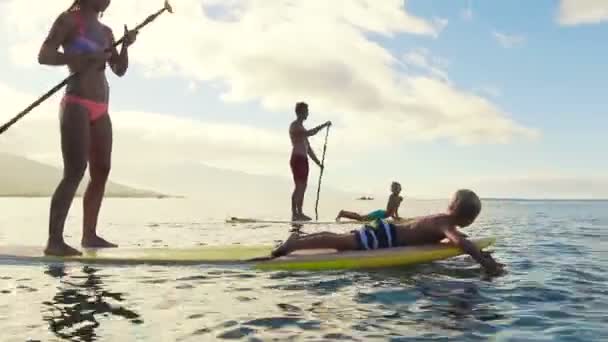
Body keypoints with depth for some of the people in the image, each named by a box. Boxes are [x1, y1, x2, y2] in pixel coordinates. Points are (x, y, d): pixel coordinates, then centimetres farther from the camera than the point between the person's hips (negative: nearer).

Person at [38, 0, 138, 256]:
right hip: (76, 106, -8)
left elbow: (120, 70, 16)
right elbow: (44, 56, -9)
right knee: (75, 171, -18)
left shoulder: (106, 32, 19)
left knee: (101, 171, 6)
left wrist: (126, 46, -1)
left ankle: (89, 235, 13)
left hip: (100, 111, 8)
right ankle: (54, 240, -20)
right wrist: (85, 57, -19)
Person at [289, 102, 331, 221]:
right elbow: (310, 133, -24)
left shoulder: (301, 128, 25)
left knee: (300, 187, 8)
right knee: (300, 187, -13)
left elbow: (308, 147, 25)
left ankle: (295, 214, 9)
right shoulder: (294, 125, -5)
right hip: (297, 159, -10)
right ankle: (298, 213, -14)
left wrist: (317, 161, 22)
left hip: (303, 159, 10)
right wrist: (323, 125, -18)